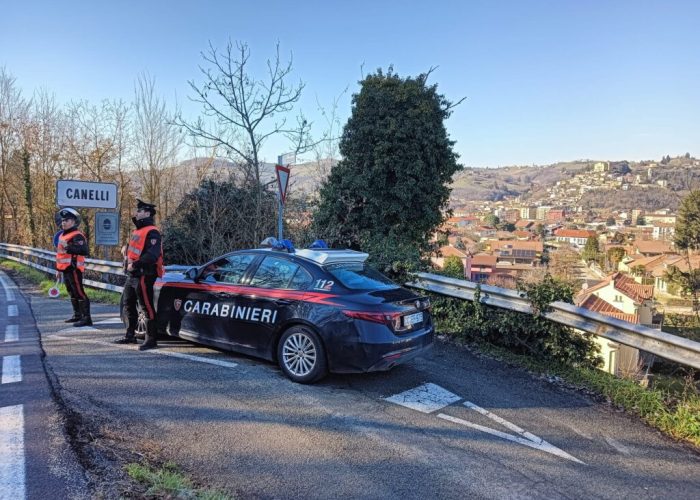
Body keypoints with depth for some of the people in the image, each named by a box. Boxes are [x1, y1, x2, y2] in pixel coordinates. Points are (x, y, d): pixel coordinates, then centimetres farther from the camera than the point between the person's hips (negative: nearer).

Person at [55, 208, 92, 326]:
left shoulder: (77, 236, -14)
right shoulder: (62, 235, 18)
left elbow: (84, 251, -28)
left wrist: (68, 247, -34)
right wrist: (58, 269, 28)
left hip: (74, 269, -10)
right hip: (66, 269, 10)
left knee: (79, 293, -10)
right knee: (72, 293, 17)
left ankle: (86, 318, -9)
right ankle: (77, 315, 28)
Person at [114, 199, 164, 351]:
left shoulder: (152, 232, -13)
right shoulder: (137, 231, 19)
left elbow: (152, 254, -25)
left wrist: (135, 265, -23)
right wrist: (128, 260, 11)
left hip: (144, 275, -11)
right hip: (132, 275, 11)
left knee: (147, 307, -7)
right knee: (128, 304, 18)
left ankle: (151, 340, -2)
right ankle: (130, 336, 31)